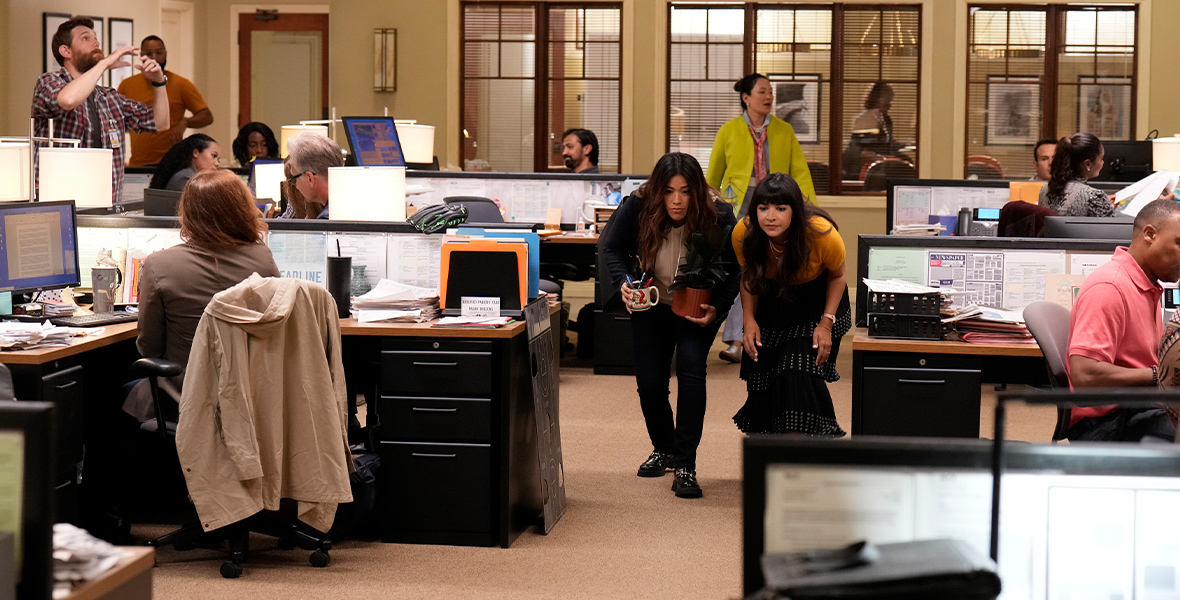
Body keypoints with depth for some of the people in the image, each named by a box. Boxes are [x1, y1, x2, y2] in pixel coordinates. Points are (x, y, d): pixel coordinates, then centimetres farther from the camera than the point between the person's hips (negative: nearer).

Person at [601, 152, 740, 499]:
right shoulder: (637, 207, -21)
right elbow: (613, 247, -4)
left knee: (690, 369, -22)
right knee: (649, 381, 1)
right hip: (652, 304, 2)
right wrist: (623, 283, -22)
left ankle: (685, 464, -17)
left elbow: (734, 270, -17)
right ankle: (663, 449, 30)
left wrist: (717, 308, -32)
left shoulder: (718, 215, -25)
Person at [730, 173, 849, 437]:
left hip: (817, 301, -3)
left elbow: (837, 276, -10)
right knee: (762, 376, -1)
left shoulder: (822, 234, -32)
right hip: (773, 304, 3)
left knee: (800, 373, -19)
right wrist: (749, 319, -13)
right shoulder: (743, 234, -24)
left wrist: (826, 323, -16)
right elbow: (748, 277, -2)